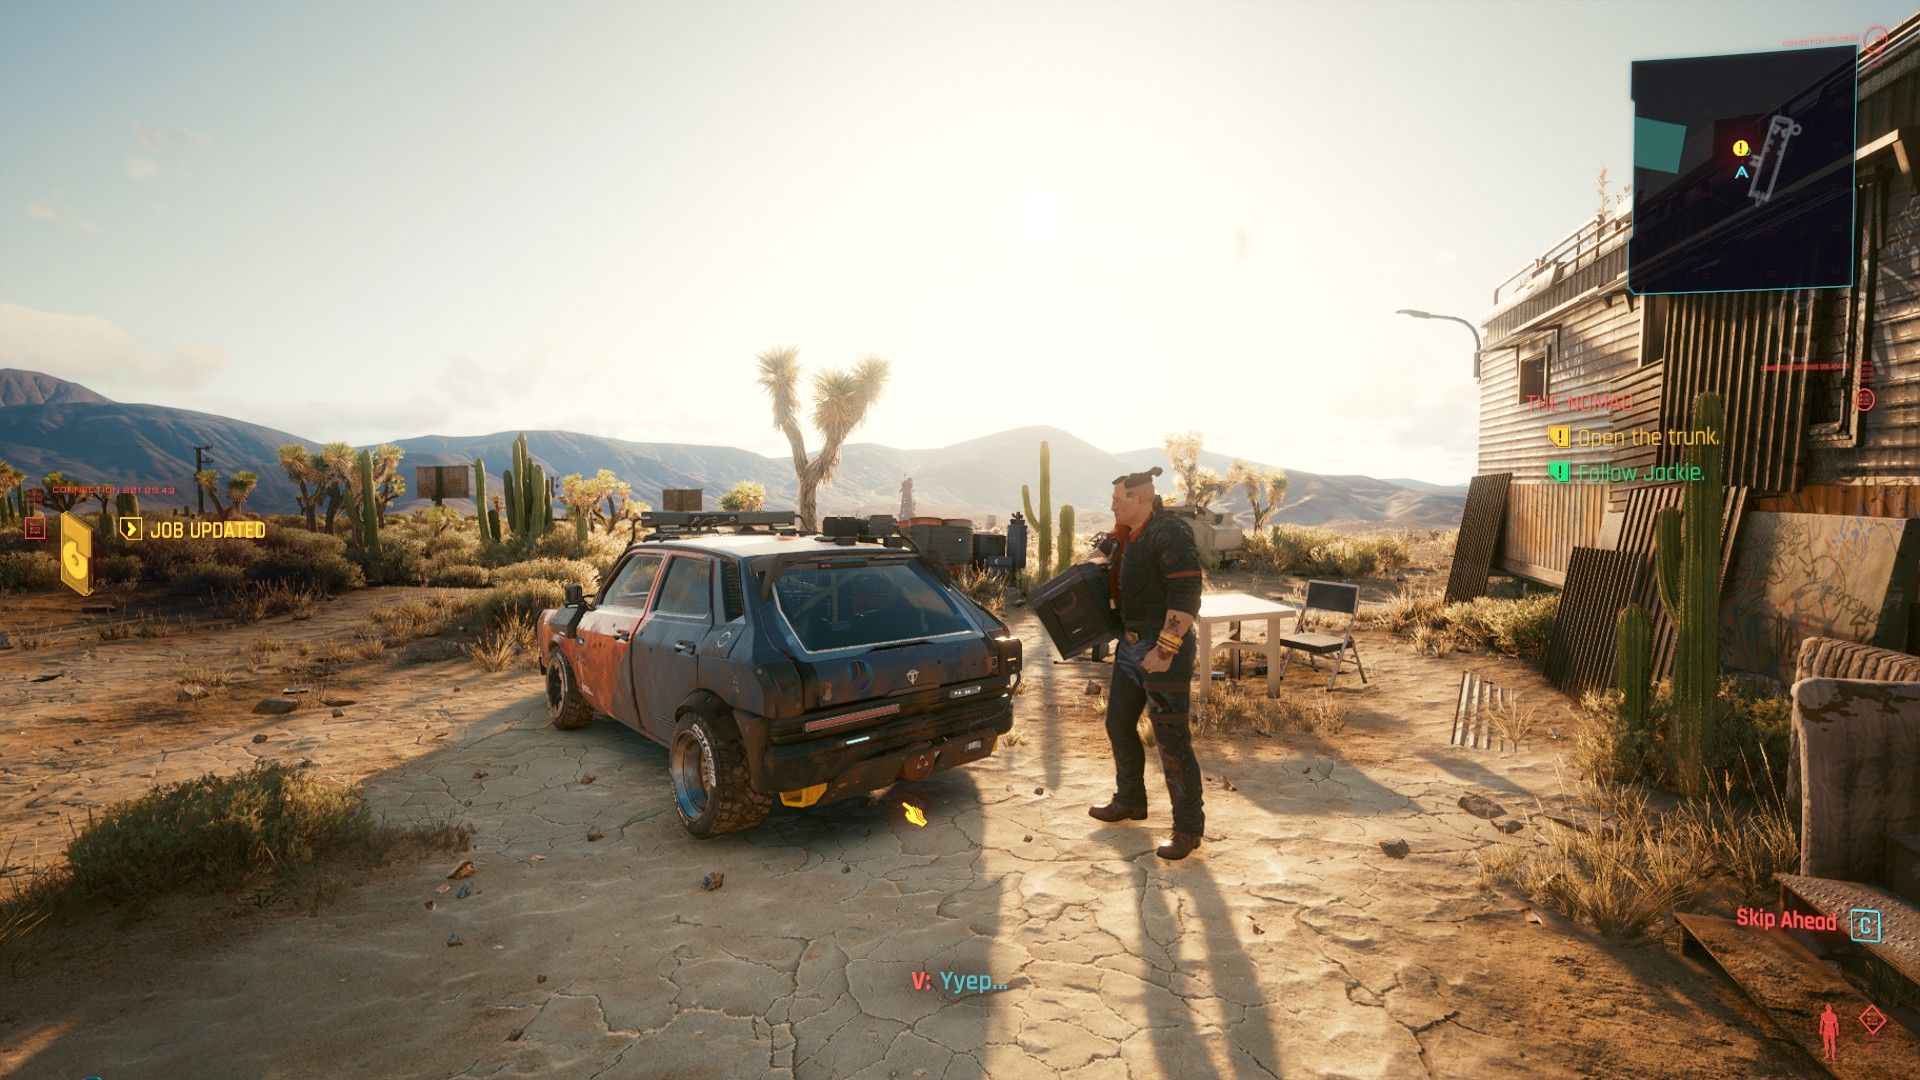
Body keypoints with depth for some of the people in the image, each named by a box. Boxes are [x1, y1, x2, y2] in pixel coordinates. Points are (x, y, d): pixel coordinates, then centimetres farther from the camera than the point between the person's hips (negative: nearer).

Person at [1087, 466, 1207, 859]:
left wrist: (1165, 649, -26)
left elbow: (1186, 596, -24)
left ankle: (1188, 827, 10)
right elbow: (1106, 550, 33)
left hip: (1165, 651, -10)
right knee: (1119, 725, 19)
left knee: (1171, 739, -4)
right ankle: (1130, 801, 38)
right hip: (1131, 646, 10)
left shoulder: (1170, 534, -18)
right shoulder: (1127, 534, 10)